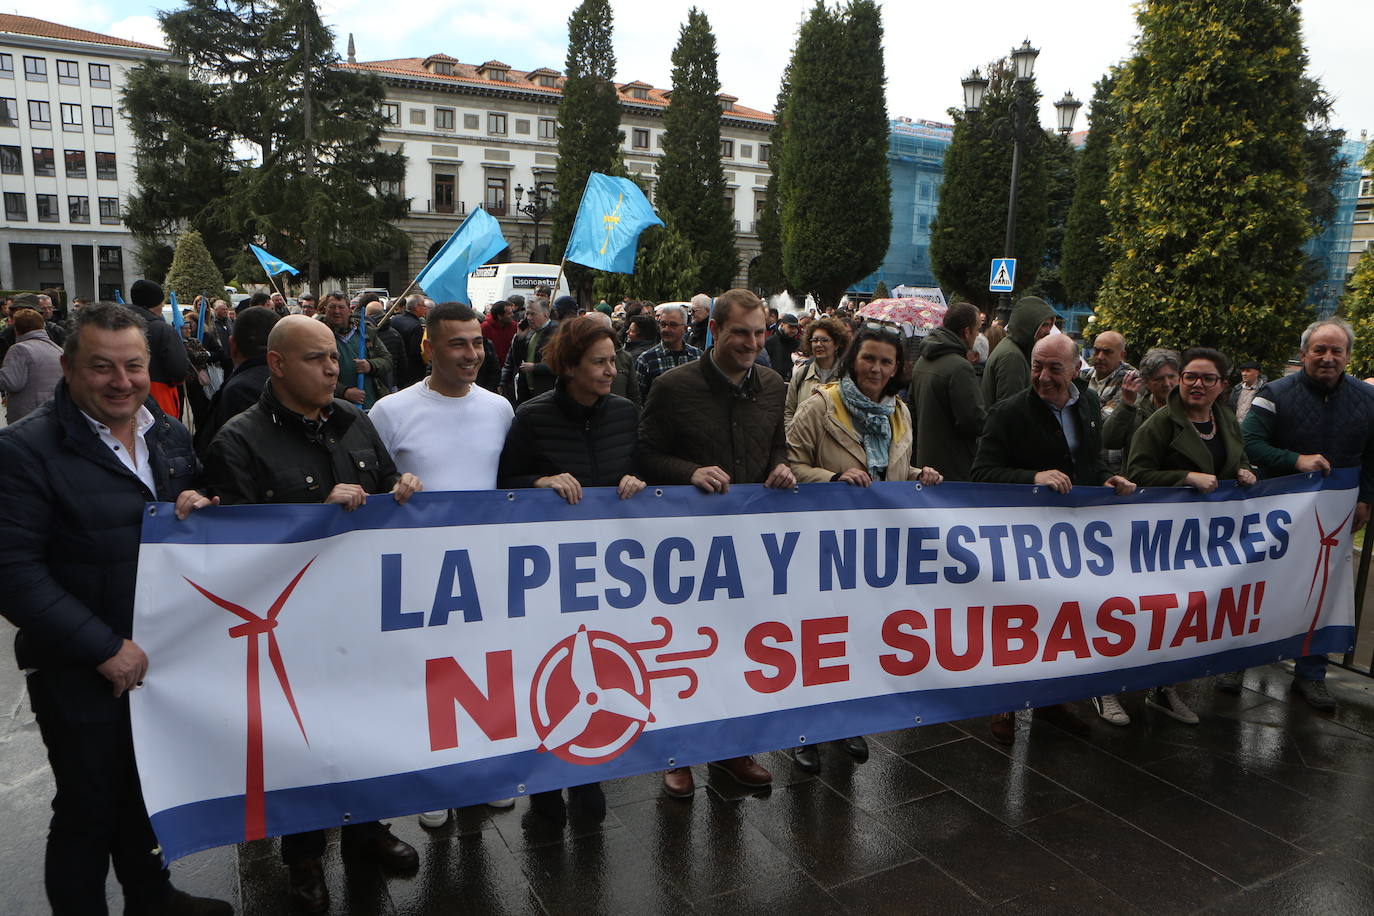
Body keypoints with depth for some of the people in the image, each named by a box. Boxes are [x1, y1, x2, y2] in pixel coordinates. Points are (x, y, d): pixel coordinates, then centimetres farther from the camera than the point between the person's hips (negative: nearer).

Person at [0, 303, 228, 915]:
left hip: (166, 657, 6)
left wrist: (199, 508, -8)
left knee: (150, 793, 24)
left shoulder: (171, 435, 4)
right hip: (80, 676, -6)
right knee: (88, 812, 12)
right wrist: (105, 649, -21)